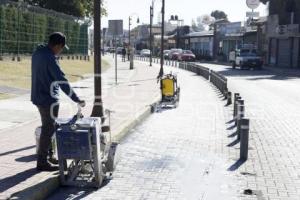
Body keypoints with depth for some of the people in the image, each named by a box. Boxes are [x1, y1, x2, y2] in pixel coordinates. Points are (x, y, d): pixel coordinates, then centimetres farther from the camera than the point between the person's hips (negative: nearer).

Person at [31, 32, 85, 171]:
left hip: (39, 97, 9)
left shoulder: (37, 53, 7)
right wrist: (77, 100, -20)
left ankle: (48, 156, 31)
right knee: (48, 130, 1)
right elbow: (62, 81, -24)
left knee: (48, 128, 19)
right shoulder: (49, 58, -22)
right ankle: (42, 162, 10)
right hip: (48, 100, -9)